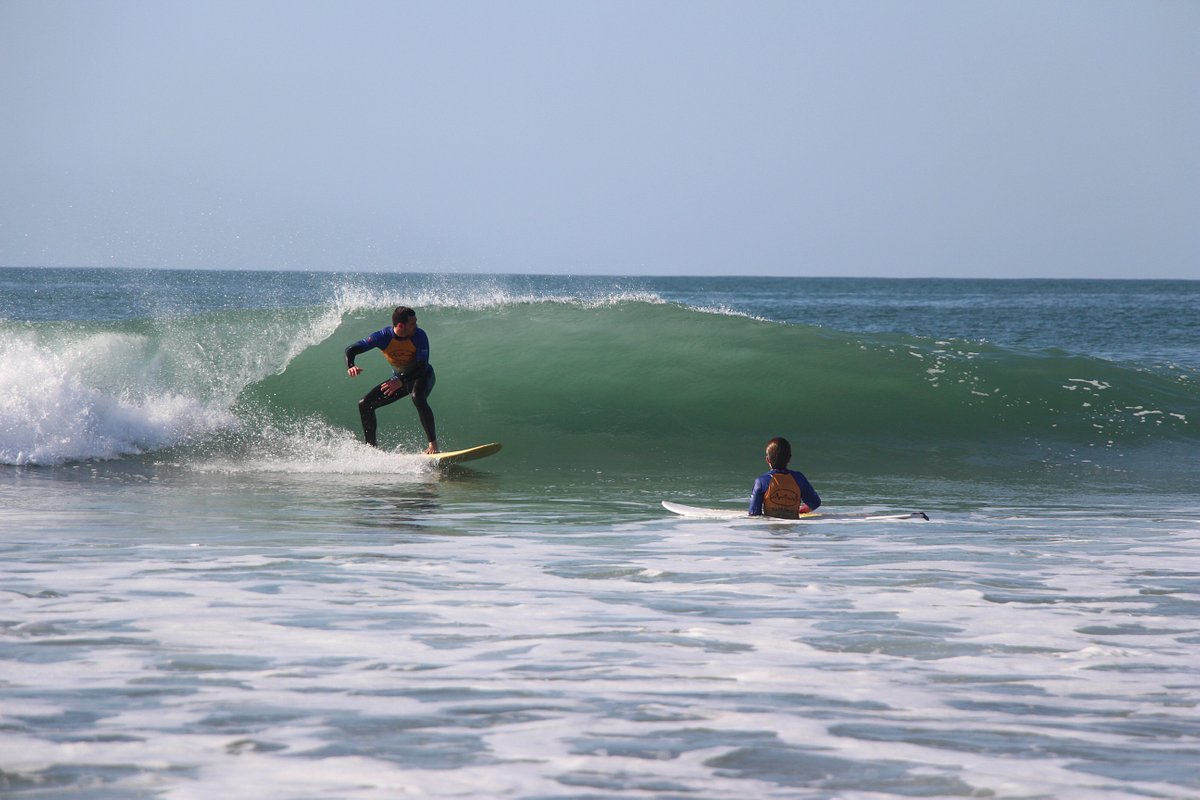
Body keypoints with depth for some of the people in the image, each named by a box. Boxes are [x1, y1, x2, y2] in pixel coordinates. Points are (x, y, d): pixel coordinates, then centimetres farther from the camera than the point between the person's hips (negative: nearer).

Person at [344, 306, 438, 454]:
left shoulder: (419, 336, -27)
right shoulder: (383, 337, -23)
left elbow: (422, 367, -32)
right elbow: (351, 350, -21)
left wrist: (401, 382, -44)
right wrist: (350, 367, -43)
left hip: (422, 377, -4)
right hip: (399, 378, 4)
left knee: (418, 397, -37)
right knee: (365, 404, -4)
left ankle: (433, 444, -34)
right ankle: (371, 446, 10)